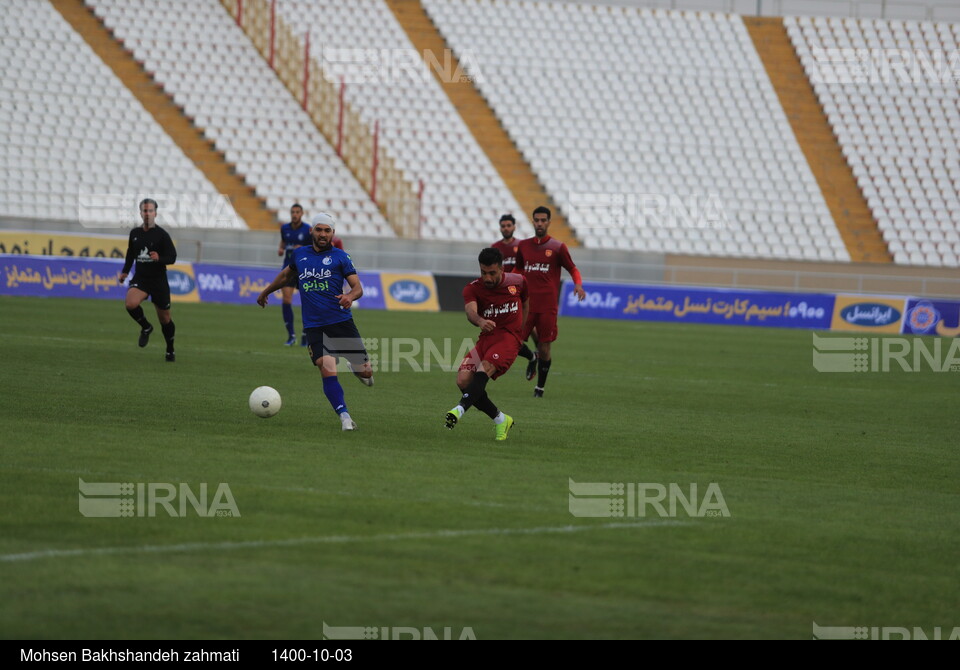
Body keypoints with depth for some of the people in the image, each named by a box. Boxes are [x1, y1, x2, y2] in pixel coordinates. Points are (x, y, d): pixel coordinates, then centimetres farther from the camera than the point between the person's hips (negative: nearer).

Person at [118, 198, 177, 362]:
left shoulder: (162, 235, -7)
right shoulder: (135, 233, 7)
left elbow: (172, 257, -8)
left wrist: (159, 258, -28)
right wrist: (125, 272, 12)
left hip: (159, 280, -3)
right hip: (140, 278, 3)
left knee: (164, 319, 5)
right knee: (131, 304, -27)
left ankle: (170, 351, 27)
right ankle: (146, 327, 2)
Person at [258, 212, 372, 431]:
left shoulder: (340, 256, 3)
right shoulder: (300, 254, 11)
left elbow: (358, 287, -3)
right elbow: (286, 275, 32)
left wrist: (350, 296, -25)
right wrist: (266, 292, 41)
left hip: (341, 322, -1)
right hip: (314, 327, 1)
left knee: (365, 373, 0)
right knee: (328, 371, -18)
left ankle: (355, 368, 37)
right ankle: (344, 417, -14)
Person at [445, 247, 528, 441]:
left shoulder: (518, 282, 3)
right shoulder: (473, 289, -1)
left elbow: (525, 303, 25)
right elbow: (470, 311, -23)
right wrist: (480, 321, -45)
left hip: (509, 337, -3)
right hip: (486, 338, 3)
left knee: (485, 368, -31)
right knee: (463, 380, -15)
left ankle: (460, 409, -48)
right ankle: (500, 419, 0)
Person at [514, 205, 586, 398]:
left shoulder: (558, 247, 2)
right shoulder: (523, 246, 11)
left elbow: (572, 269, 7)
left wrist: (578, 284, -12)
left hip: (548, 306, -2)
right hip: (527, 303, 2)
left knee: (544, 348, -2)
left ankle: (540, 387, 14)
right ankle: (533, 357, 24)